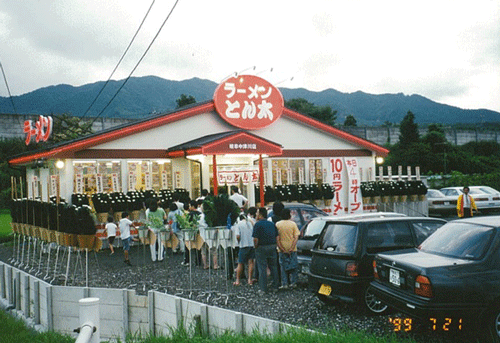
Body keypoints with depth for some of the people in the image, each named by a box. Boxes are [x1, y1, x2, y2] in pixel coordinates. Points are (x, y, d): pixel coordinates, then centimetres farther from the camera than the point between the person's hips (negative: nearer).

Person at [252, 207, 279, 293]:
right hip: (272, 247, 6)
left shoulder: (257, 224, -10)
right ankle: (275, 287, 17)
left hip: (261, 248, -6)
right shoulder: (272, 224, 11)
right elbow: (277, 237, 11)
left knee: (262, 269, 0)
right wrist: (274, 246, 17)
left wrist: (256, 247, -3)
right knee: (273, 267, 12)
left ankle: (263, 288, 2)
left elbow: (255, 239, -17)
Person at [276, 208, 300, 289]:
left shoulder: (277, 224, -2)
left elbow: (277, 238, -7)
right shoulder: (293, 224, -3)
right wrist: (292, 248, -12)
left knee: (283, 267, 7)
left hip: (282, 250, 0)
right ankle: (293, 282, 12)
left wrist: (282, 249, -8)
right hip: (292, 249, 0)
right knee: (293, 266, 11)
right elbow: (296, 237, -9)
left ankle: (284, 284, 6)